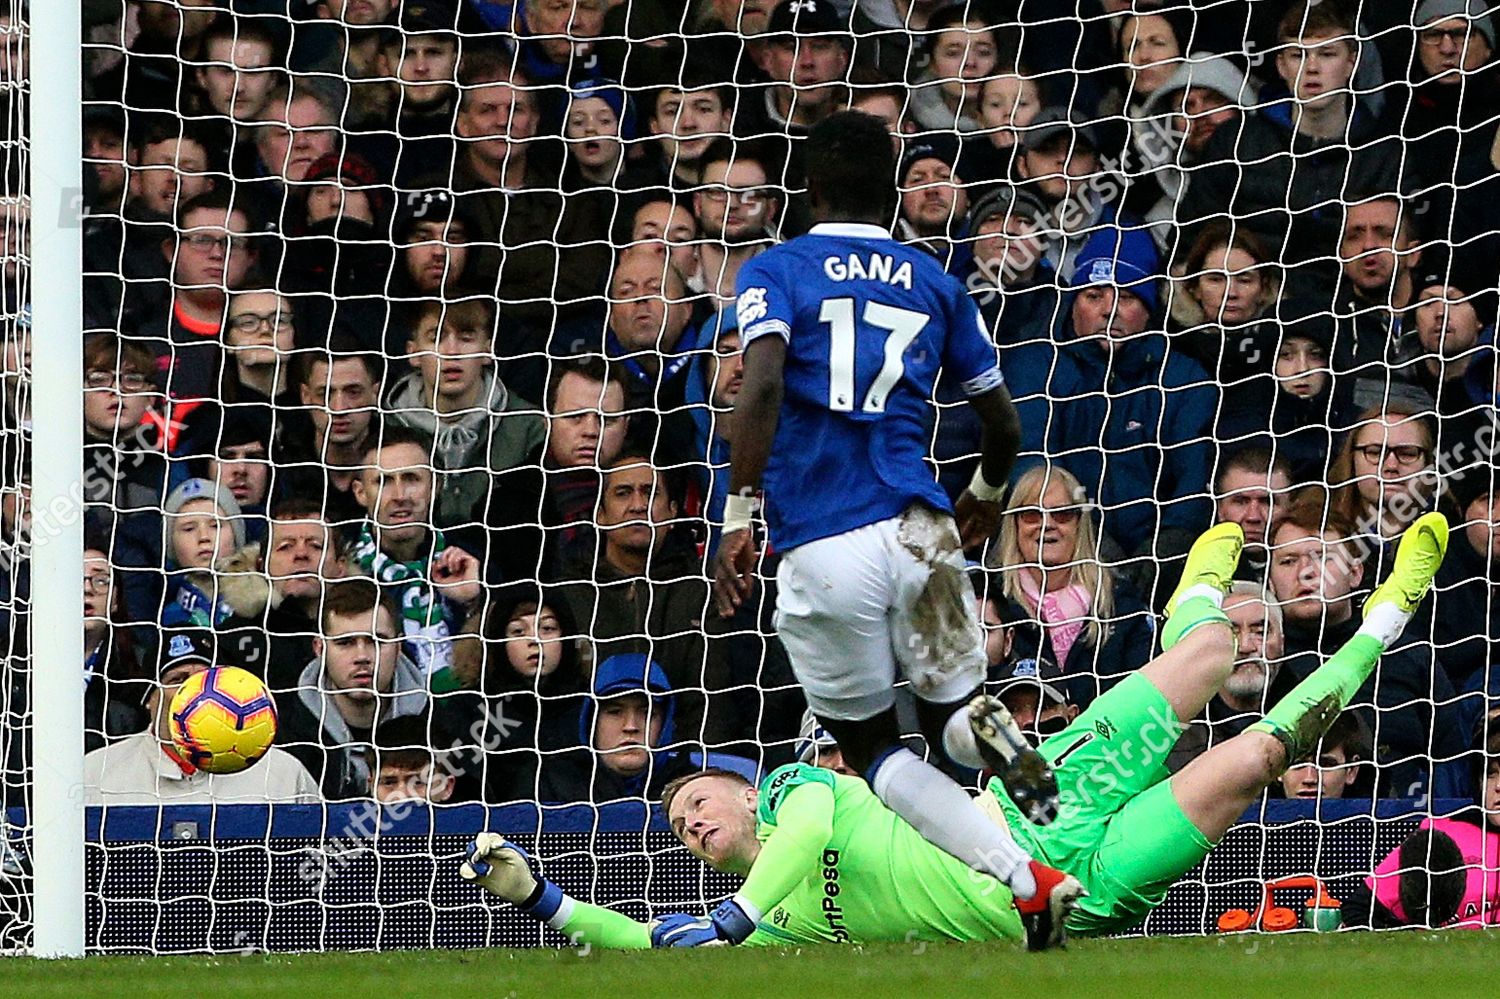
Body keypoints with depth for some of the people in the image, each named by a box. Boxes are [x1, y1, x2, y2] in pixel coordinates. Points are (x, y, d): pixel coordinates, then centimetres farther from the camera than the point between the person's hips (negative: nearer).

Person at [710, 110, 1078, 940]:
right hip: (917, 530, 3)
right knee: (952, 717, 16)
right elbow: (1001, 421, 19)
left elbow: (762, 385, -15)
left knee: (870, 747, 11)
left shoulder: (775, 273, 5)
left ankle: (1025, 882, -11)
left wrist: (737, 516, -16)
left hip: (820, 551, -3)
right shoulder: (935, 284, 15)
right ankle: (1015, 752, -25)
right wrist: (987, 493, 40)